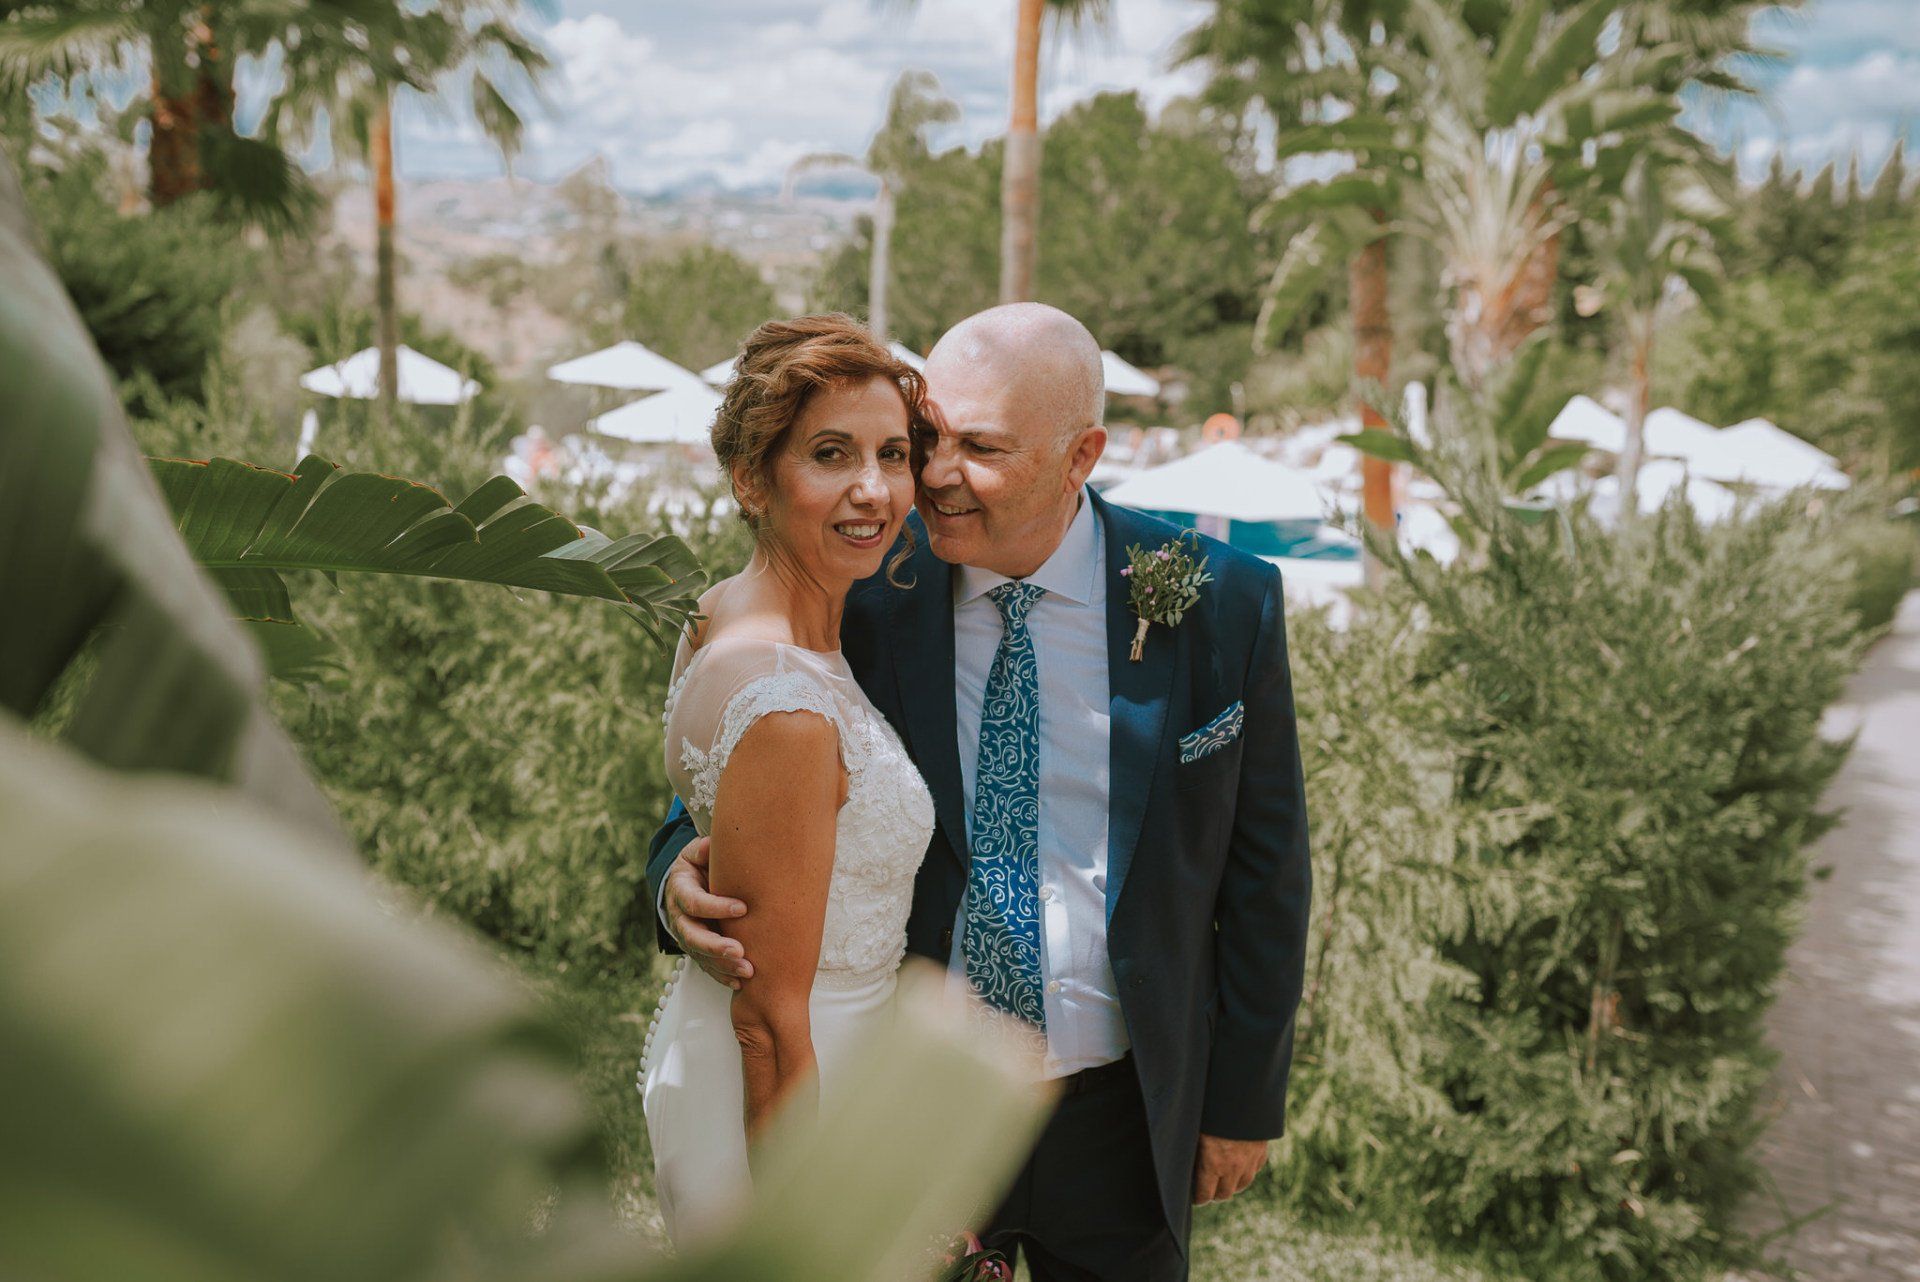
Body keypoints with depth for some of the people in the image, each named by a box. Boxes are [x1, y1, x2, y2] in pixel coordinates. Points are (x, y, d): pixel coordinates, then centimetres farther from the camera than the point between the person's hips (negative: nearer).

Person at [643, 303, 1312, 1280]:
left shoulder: (1220, 604, -10)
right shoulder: (859, 594, -11)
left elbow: (1263, 870, -2)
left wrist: (1245, 1099, 3)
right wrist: (683, 876, -25)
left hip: (1125, 1115, 0)